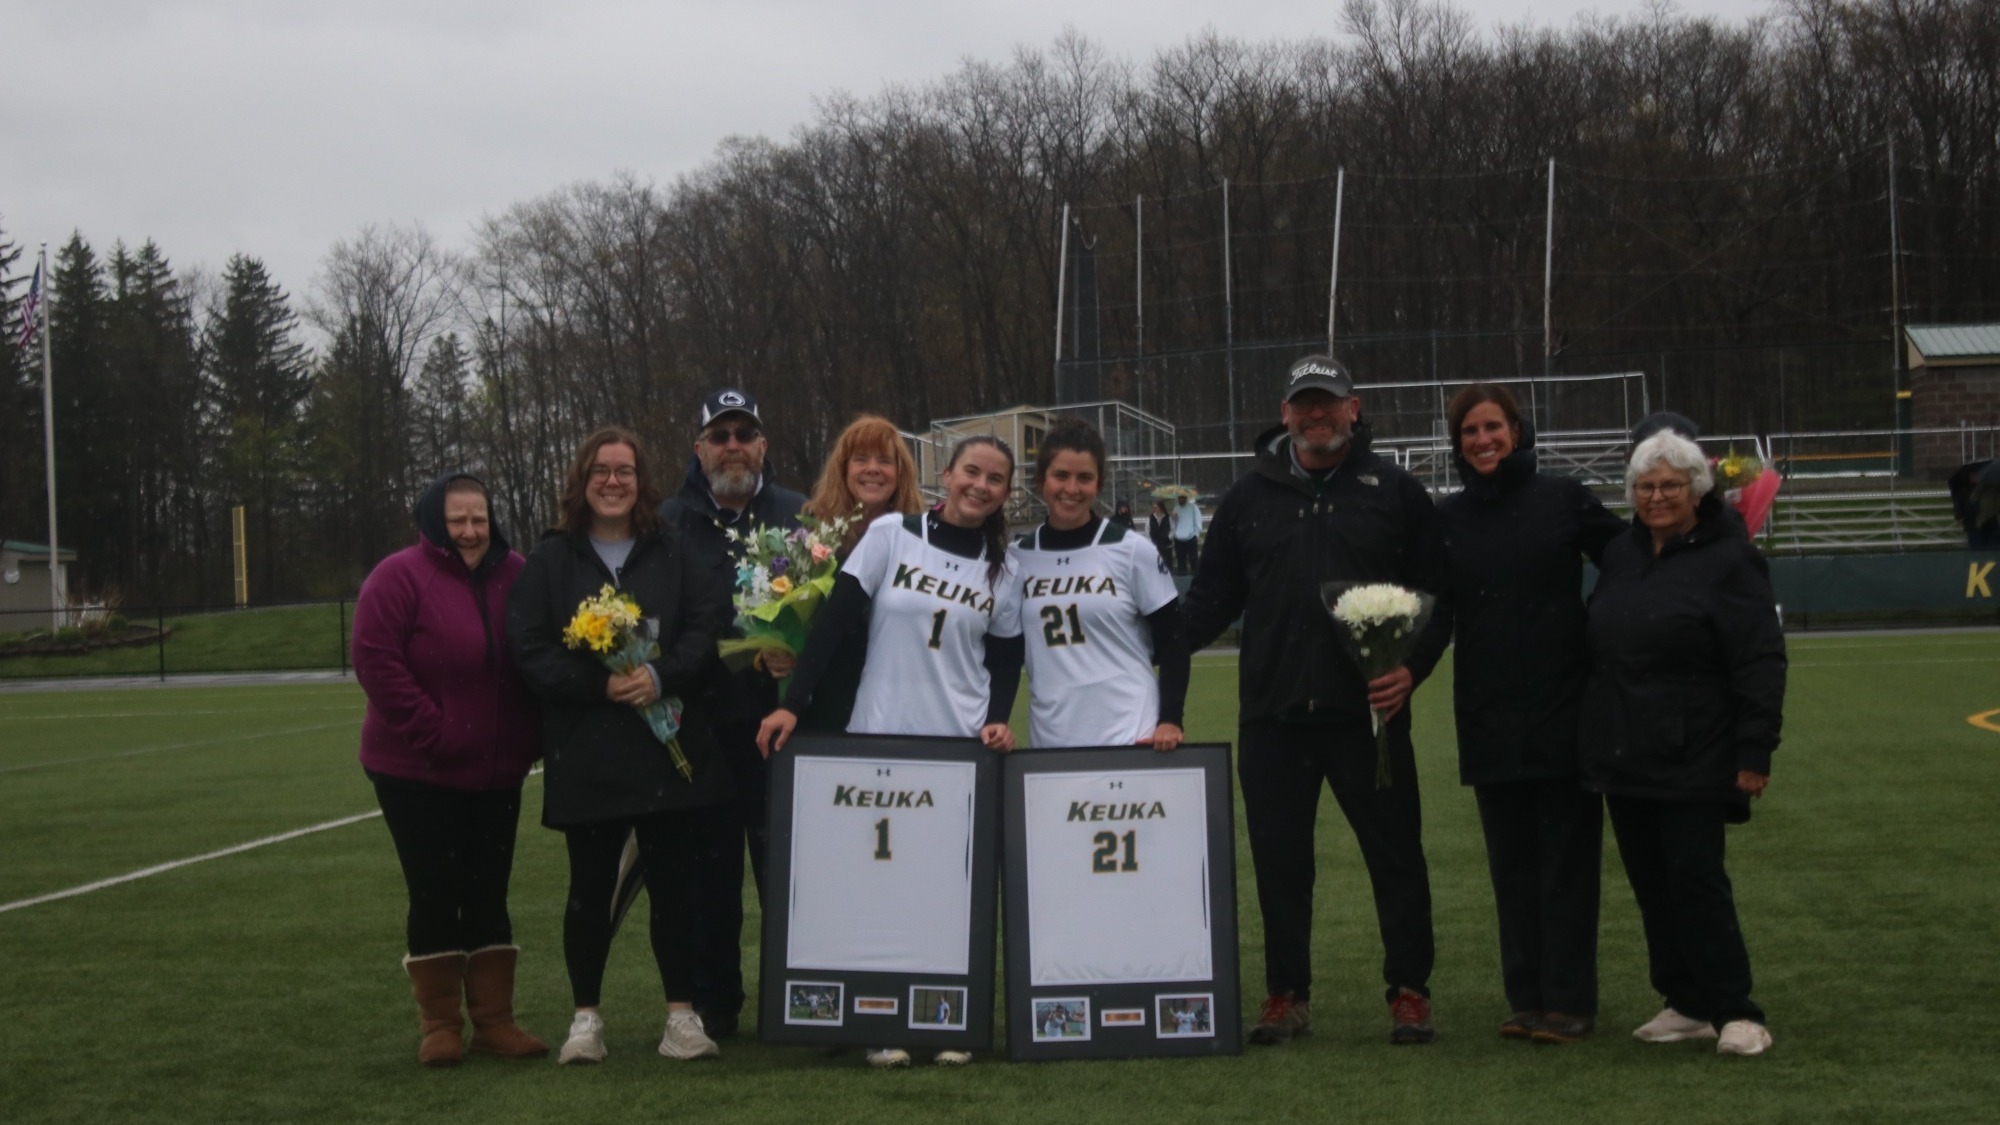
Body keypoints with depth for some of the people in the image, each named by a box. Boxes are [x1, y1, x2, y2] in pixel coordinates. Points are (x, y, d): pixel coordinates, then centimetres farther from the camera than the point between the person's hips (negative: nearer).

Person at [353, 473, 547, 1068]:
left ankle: (494, 1019, 15)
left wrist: (527, 735, 0)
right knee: (435, 895, 1)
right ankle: (440, 1024, 12)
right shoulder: (399, 578, -10)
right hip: (418, 772, -4)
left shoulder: (515, 577, 4)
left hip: (497, 772, 4)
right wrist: (431, 729, -18)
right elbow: (375, 661, -16)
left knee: (489, 893, 8)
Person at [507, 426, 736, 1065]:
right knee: (590, 889, 7)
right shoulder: (551, 561, 5)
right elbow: (529, 649, -4)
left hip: (670, 751, 0)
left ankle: (682, 1014, 12)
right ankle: (586, 1017, 18)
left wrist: (661, 676, -18)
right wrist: (600, 685, -16)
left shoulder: (674, 555, 8)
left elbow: (709, 625, -3)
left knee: (675, 885, 3)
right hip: (585, 759, 0)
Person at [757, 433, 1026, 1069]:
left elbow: (1004, 661, 13)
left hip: (961, 744, 2)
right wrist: (792, 704, -9)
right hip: (880, 735, -1)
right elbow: (834, 622, -4)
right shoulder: (890, 535, -1)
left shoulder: (1002, 570, 7)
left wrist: (997, 719, -5)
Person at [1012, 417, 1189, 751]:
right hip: (1050, 742, 3)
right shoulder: (1018, 558, 6)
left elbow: (1173, 642, 0)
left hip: (1131, 737, -3)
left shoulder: (1132, 551, -2)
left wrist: (1170, 720, -9)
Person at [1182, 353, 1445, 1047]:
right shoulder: (1249, 498, 11)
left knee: (1395, 853, 3)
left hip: (1369, 712, -2)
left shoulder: (1395, 492, 5)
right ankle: (1287, 994, 19)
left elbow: (1435, 594, 5)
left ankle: (1409, 991, 14)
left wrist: (1413, 666, -10)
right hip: (1272, 713, 2)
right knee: (1279, 860, 7)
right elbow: (1212, 600, 12)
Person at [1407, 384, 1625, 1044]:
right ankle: (1526, 998, 15)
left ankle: (1568, 1002, 5)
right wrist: (1408, 670, -15)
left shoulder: (1563, 500, 1)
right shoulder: (1447, 519, 8)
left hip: (1564, 710, -3)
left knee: (1567, 859, 0)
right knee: (1511, 864, 8)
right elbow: (1437, 613, 1)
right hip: (1488, 717, 3)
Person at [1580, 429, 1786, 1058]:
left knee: (1695, 878, -7)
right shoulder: (1620, 556, 13)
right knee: (1651, 884, 9)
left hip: (1693, 761, -7)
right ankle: (1688, 1004, 18)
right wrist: (1594, 736, 15)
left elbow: (1761, 663, -11)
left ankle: (1735, 1012, 1)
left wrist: (1755, 751, -16)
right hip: (1626, 757, 7)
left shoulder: (1728, 560, -7)